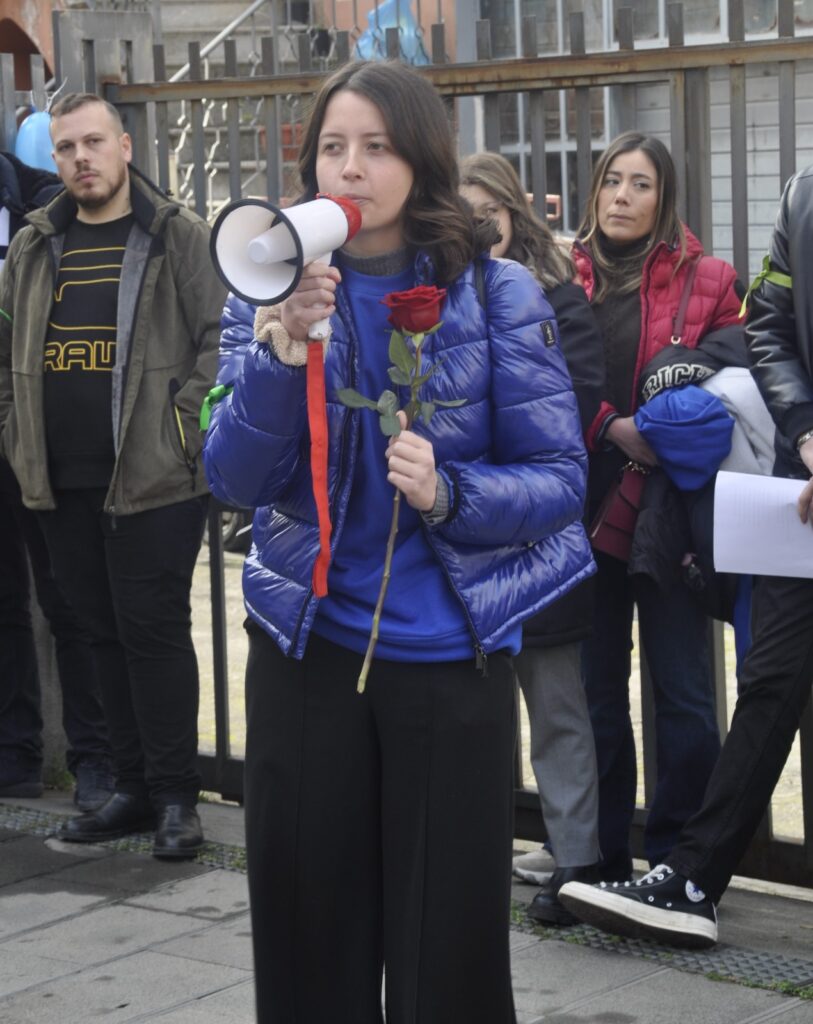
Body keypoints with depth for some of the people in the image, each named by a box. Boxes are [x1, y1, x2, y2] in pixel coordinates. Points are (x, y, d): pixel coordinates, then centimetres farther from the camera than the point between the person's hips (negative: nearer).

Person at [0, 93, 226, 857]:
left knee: (153, 632, -3)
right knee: (104, 634, 12)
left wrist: (182, 429, -13)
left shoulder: (179, 239, -2)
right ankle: (134, 788, 21)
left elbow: (223, 338, -7)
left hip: (153, 479, -5)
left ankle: (175, 795, 7)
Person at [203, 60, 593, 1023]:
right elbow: (234, 482, -5)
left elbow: (559, 479, -4)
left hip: (450, 654, -2)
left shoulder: (496, 294, -4)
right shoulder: (272, 291, 2)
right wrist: (278, 359, -22)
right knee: (310, 940, 9)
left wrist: (448, 493, -23)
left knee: (451, 940, 5)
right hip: (305, 651, 2)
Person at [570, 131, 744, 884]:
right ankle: (600, 864, 18)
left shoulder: (705, 281, 2)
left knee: (683, 694, -2)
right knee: (596, 690, 9)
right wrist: (611, 428, -15)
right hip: (586, 506, 2)